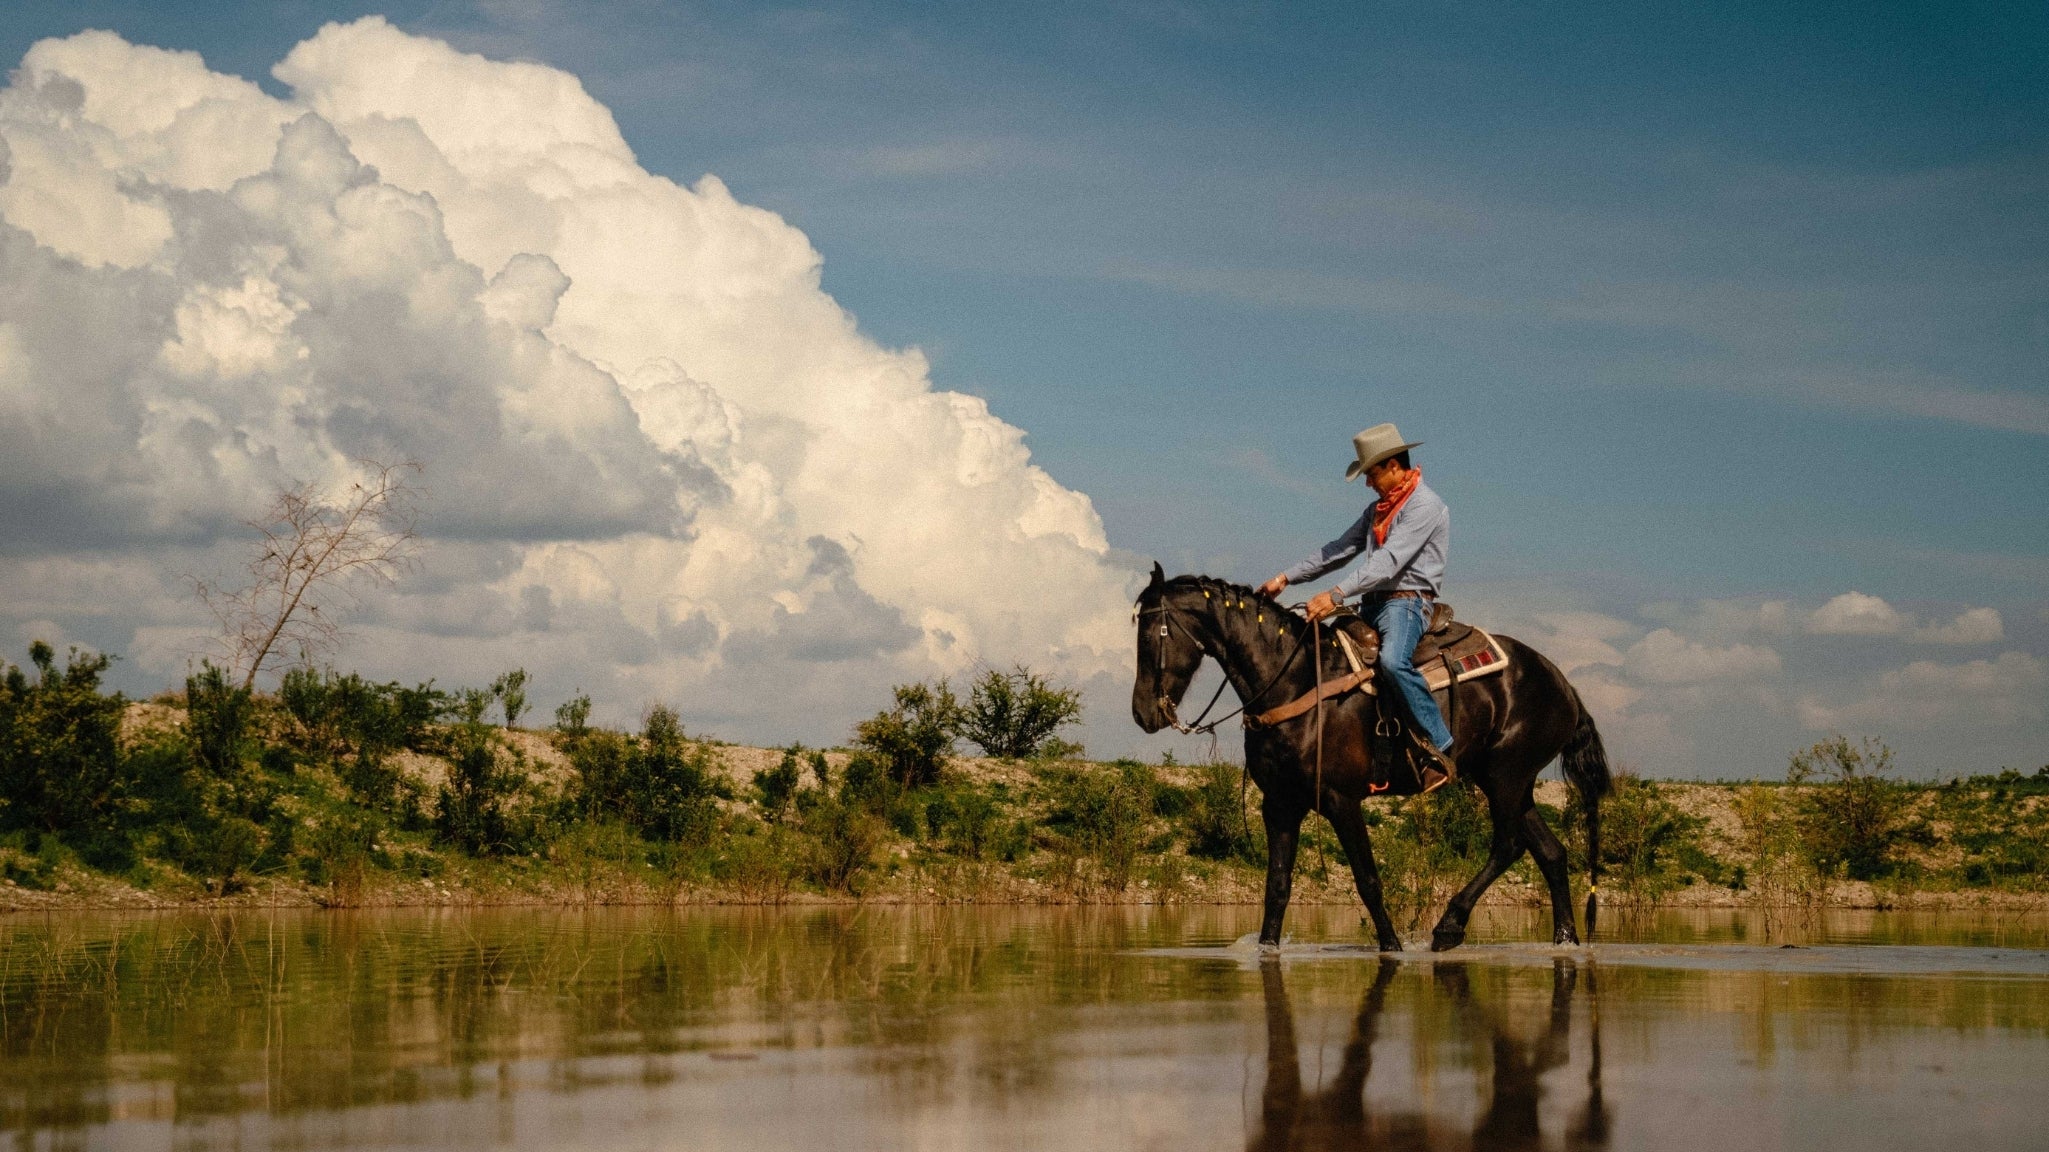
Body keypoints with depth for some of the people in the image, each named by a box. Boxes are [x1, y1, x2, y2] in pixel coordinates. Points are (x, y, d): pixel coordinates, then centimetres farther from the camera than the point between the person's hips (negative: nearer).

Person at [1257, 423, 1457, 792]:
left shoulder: (1424, 506, -11)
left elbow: (1389, 560, -22)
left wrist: (1337, 595, -30)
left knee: (1393, 660, -37)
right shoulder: (1379, 509, 19)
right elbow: (1340, 549, 19)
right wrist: (1286, 578, 10)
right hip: (1373, 605, 10)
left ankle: (1441, 749, -32)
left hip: (1407, 602, -10)